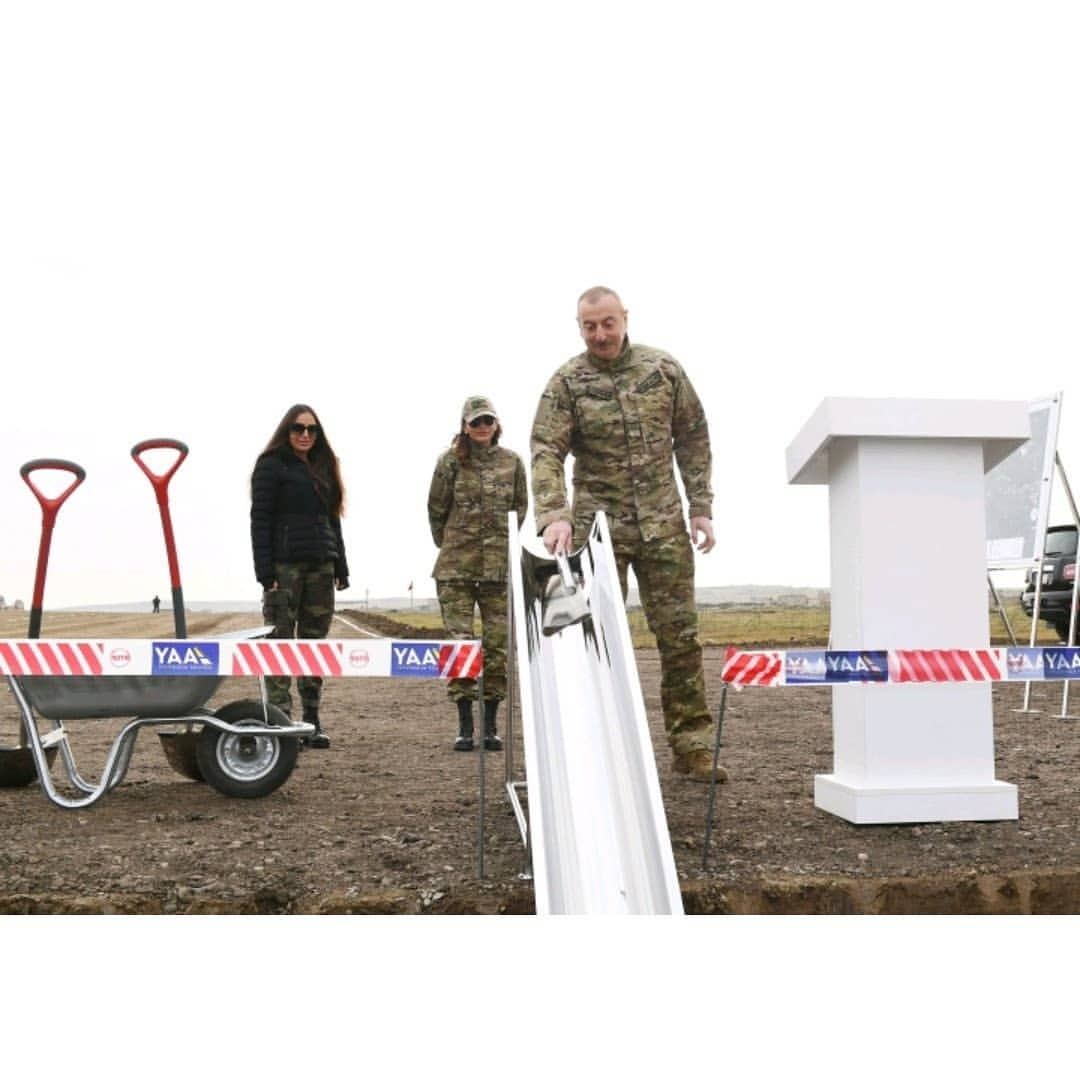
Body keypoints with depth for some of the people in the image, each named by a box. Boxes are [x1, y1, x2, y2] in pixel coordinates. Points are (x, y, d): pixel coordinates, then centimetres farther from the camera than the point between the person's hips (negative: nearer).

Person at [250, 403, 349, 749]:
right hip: (284, 565, -6)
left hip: (320, 566, 6)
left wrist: (341, 566, 12)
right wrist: (265, 572, -15)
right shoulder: (271, 466, 0)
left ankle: (312, 721, 11)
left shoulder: (323, 467, 19)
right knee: (281, 643, -5)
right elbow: (260, 521, -7)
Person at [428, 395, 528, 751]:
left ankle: (490, 725, 11)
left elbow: (521, 508, 13)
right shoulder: (450, 460, 1)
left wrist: (504, 545, 12)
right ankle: (465, 725, 3)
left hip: (501, 566, 2)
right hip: (456, 568, -1)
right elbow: (436, 509, 8)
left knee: (499, 645, 2)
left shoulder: (512, 462, 6)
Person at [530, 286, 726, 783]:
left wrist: (700, 508, 5)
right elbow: (546, 452, -13)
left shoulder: (663, 369, 5)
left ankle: (692, 748, 13)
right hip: (599, 527, -2)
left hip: (663, 525, 2)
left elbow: (692, 439, 10)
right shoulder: (566, 383, -3)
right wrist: (554, 514, -29)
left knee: (680, 635, 3)